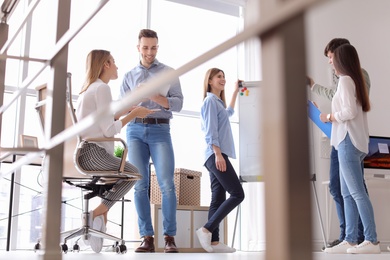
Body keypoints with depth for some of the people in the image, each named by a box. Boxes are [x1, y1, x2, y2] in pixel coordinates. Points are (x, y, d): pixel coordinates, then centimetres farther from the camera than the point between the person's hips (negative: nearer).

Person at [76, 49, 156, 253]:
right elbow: (109, 130, -14)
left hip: (79, 152, 9)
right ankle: (98, 212, 0)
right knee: (133, 173, 10)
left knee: (123, 170, 23)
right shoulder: (102, 88, -8)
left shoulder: (88, 88, 19)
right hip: (92, 153, -9)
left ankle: (101, 213, 8)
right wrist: (133, 115, -3)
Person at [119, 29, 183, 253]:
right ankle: (147, 237, 0)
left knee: (167, 183, -11)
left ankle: (170, 237, -6)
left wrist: (154, 96, -14)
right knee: (140, 185, -4)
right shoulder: (130, 75, 17)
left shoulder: (168, 72, 10)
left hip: (160, 130, -2)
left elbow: (178, 104, 0)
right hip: (135, 130, 2)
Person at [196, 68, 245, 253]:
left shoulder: (218, 102, 23)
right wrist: (218, 154, -22)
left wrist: (236, 92, 49)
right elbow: (211, 131, -14)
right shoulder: (210, 100, -4)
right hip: (216, 154, -10)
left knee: (219, 199, 3)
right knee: (237, 194, -14)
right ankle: (206, 229, -15)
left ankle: (214, 241, 0)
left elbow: (229, 112, 47)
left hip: (218, 155, 10)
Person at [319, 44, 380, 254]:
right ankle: (350, 240, 8)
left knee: (357, 192, -8)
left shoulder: (345, 80, -8)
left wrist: (330, 117, -4)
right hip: (354, 141, 10)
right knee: (347, 193, 8)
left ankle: (372, 241, -6)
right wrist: (333, 118, 14)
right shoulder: (356, 80, 18)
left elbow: (350, 111, -18)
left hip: (349, 142, -10)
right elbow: (355, 110, 14)